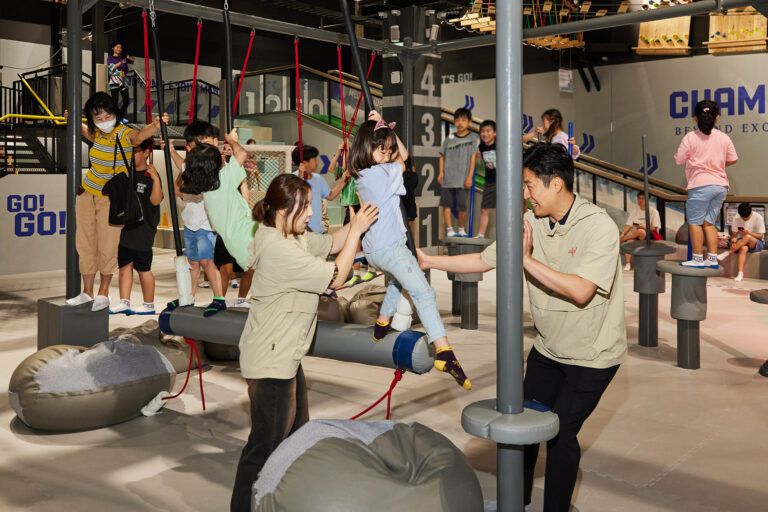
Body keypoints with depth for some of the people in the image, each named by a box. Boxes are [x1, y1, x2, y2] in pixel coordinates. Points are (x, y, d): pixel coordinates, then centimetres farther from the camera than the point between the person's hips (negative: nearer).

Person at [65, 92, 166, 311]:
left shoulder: (124, 134, -18)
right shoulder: (98, 134, 2)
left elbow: (141, 134, -44)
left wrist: (155, 125, -63)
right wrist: (74, 122, 26)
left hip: (112, 199, -6)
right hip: (87, 194, 6)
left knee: (107, 247, -3)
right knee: (85, 244, 10)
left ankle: (103, 293, 18)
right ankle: (87, 292, 24)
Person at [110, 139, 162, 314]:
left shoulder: (150, 175, -10)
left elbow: (156, 200, -22)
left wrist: (156, 179, -32)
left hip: (142, 231, -7)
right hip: (124, 229, 7)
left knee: (143, 268, 2)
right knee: (124, 265, 9)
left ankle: (149, 305, 14)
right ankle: (124, 303, 15)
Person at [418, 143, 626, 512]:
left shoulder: (599, 227, -23)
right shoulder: (531, 223, -5)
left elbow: (581, 291, -32)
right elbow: (484, 260, 2)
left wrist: (527, 259, -32)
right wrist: (429, 261, -2)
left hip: (592, 356, -6)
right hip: (548, 348, 6)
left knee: (560, 431, -4)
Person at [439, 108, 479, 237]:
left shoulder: (473, 138, 4)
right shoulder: (449, 139, 10)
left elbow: (472, 158, 1)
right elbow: (442, 156, 14)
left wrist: (469, 176, -5)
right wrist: (441, 172, 2)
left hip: (462, 178, -2)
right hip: (447, 178, 3)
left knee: (462, 206, -4)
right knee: (446, 203, 0)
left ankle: (461, 230, 14)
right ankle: (449, 229, 8)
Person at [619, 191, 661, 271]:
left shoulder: (653, 211, 0)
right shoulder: (635, 210, 12)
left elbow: (656, 228, -3)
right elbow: (629, 225, 5)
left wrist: (645, 227, -20)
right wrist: (623, 233, -13)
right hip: (636, 233, 3)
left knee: (640, 231, -39)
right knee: (630, 240, -33)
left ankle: (619, 239, -24)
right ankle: (628, 263, -37)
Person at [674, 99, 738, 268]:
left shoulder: (690, 137, -7)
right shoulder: (724, 138, 6)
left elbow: (678, 160, -4)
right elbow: (733, 159, 11)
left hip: (700, 185, -5)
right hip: (721, 185, 5)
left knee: (694, 222, 3)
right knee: (709, 222, 11)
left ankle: (697, 259, 3)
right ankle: (712, 259, 8)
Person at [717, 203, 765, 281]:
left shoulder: (758, 218, -10)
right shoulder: (736, 219, -2)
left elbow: (760, 236, -9)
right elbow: (734, 235, -2)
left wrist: (748, 233, -27)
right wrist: (733, 243, -26)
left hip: (757, 243, -2)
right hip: (742, 242, 2)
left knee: (747, 237, -38)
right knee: (743, 248, -37)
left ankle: (726, 253, -35)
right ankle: (740, 273, -45)